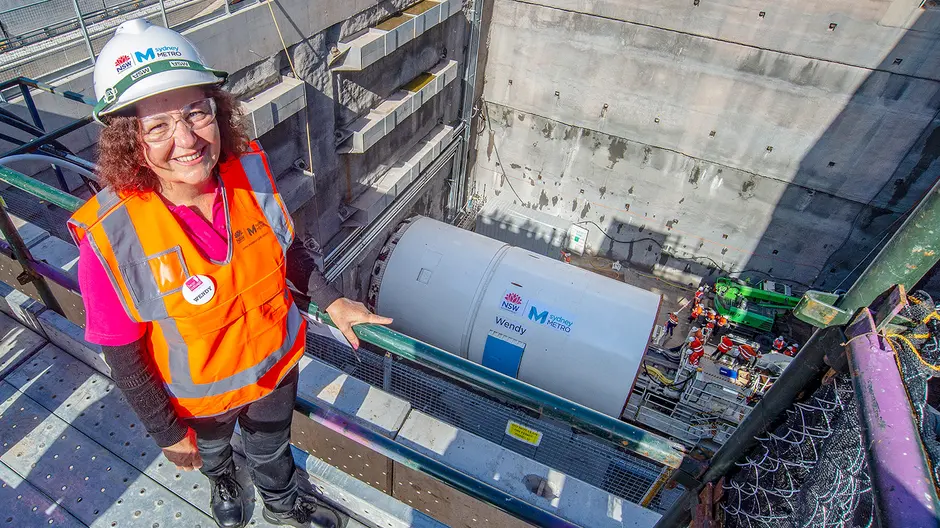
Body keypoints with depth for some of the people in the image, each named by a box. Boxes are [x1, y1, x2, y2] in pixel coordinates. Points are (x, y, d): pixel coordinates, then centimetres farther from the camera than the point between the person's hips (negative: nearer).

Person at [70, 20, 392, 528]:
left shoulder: (250, 170, -22)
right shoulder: (110, 237, -32)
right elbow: (123, 355, -18)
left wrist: (331, 300, -6)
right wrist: (167, 433, -8)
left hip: (277, 364, 2)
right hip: (199, 397, -1)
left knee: (271, 446, 31)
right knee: (211, 446, 34)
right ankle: (221, 479, 72)